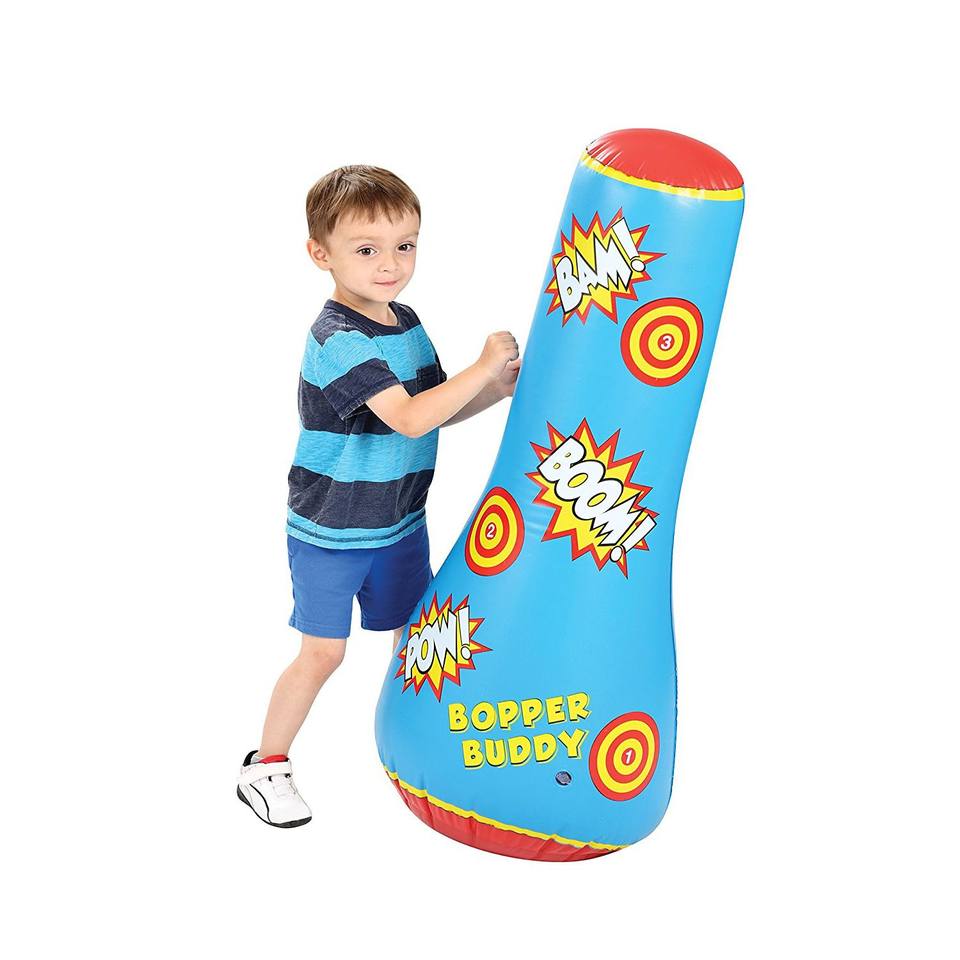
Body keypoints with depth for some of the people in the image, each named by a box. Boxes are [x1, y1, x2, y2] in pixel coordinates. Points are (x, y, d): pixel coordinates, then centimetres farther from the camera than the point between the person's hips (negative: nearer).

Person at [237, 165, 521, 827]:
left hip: (400, 521, 8)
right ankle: (266, 766, 16)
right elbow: (411, 419, -32)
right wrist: (485, 366, -27)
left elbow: (438, 409, 11)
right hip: (330, 531, -7)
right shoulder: (338, 340, -25)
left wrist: (503, 387, -4)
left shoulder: (407, 323, 3)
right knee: (323, 652, -2)